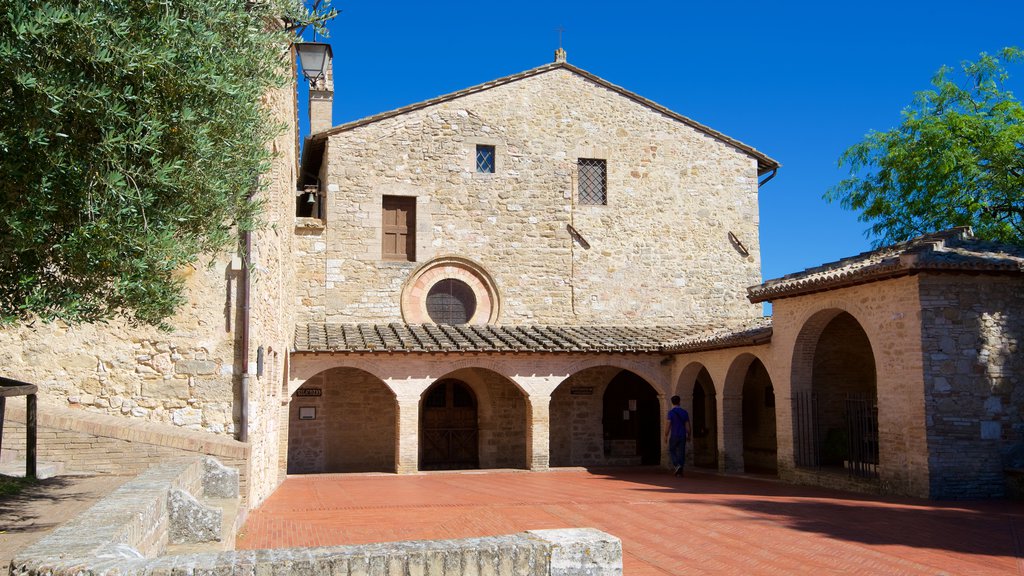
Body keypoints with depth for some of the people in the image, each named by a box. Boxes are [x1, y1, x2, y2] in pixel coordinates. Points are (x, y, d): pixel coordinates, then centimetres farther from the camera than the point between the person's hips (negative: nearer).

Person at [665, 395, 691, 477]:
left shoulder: (671, 412, -9)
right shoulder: (684, 412, 4)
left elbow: (668, 425, -13)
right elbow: (687, 425, 4)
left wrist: (666, 436, -6)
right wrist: (688, 435, 14)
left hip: (673, 436, -3)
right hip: (682, 436, 3)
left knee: (672, 452, 11)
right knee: (681, 453, 8)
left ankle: (677, 465, -12)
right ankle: (680, 471, 7)